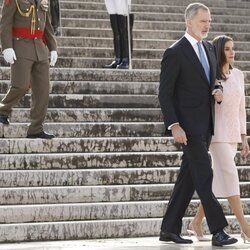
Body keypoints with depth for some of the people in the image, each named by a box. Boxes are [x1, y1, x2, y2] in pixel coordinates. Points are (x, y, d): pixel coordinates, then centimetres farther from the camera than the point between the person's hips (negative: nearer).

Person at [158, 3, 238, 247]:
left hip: (205, 125, 8)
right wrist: (173, 126, -21)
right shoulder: (175, 53, -11)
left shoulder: (209, 48, 13)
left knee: (188, 177, 9)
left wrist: (218, 90, 0)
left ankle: (169, 228, 16)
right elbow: (165, 94, -12)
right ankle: (218, 231, -10)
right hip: (188, 125, -8)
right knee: (204, 176, -10)